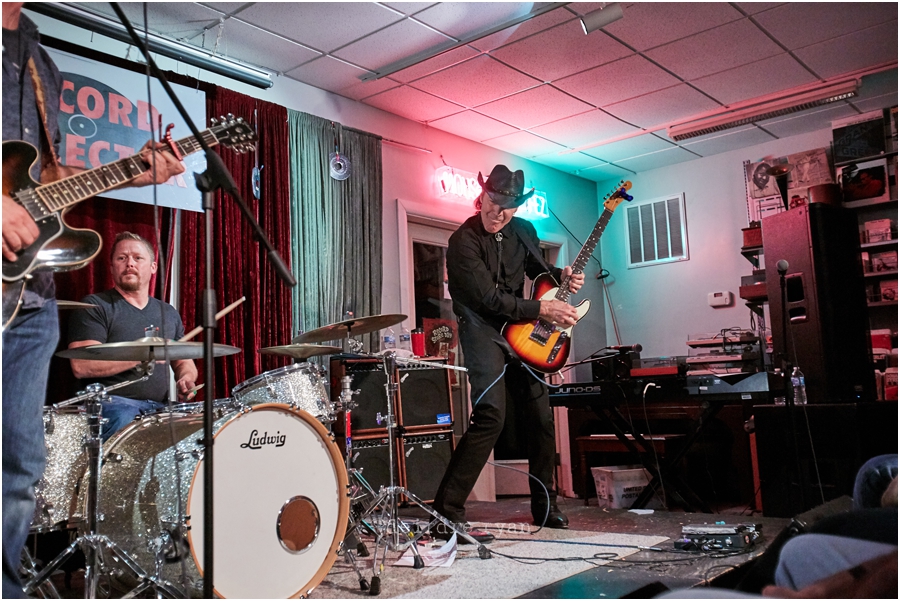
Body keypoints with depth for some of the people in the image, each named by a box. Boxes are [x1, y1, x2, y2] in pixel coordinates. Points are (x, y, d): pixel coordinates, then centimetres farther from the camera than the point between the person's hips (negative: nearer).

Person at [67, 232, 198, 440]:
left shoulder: (168, 313, 19)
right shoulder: (95, 306, 1)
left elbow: (184, 361, 26)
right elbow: (81, 366, -12)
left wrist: (186, 379, 1)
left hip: (159, 407, 5)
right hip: (111, 403, -4)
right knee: (124, 419, -37)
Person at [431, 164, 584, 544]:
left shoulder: (523, 231, 6)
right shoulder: (464, 241, -16)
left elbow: (536, 268, 24)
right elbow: (490, 299, -22)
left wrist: (561, 276, 2)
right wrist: (543, 309, -20)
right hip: (482, 331, -7)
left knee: (541, 418, 10)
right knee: (490, 415, -23)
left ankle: (545, 507, 27)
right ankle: (447, 514, -18)